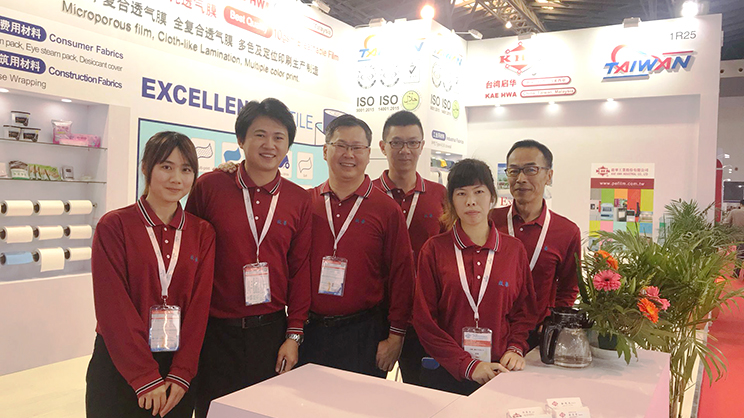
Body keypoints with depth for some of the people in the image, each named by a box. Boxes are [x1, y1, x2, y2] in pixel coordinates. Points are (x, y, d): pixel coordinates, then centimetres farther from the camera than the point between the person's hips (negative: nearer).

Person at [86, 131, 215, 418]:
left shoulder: (202, 233, 2)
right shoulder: (114, 226, -7)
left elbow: (199, 303, -2)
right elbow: (113, 306, -11)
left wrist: (181, 373, -9)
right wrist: (146, 378, -14)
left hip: (179, 366, 3)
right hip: (119, 367, -2)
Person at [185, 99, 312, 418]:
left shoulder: (299, 200, 1)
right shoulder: (209, 186, -4)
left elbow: (300, 270, 4)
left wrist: (293, 336, 1)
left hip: (271, 329, 2)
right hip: (215, 330, -1)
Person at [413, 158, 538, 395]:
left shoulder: (514, 249, 3)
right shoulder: (434, 249, -4)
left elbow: (525, 310, 10)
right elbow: (424, 318, -6)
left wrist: (515, 349, -8)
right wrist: (468, 365, -12)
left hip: (501, 372, 2)